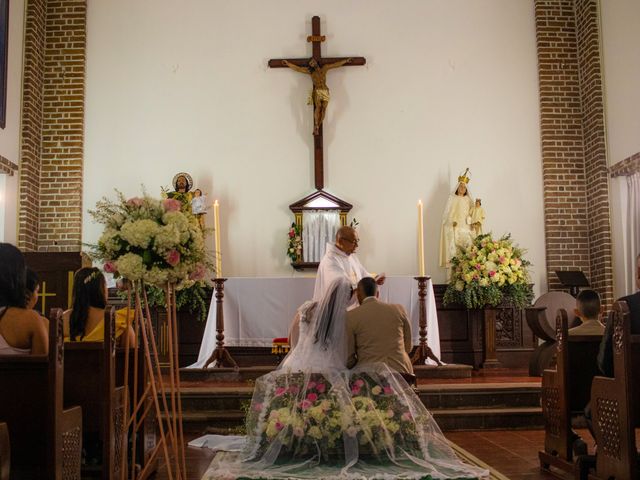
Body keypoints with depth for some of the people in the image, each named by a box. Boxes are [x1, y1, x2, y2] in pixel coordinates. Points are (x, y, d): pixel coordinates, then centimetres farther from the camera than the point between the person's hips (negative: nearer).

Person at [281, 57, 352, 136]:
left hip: (325, 91, 2)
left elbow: (336, 64, 22)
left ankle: (316, 128, -13)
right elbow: (298, 68, 13)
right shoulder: (310, 71, 12)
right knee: (318, 107, -23)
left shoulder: (324, 68, 16)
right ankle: (316, 127, -24)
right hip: (317, 91, -2)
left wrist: (346, 61, 27)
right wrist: (287, 63, 11)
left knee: (323, 109, -13)